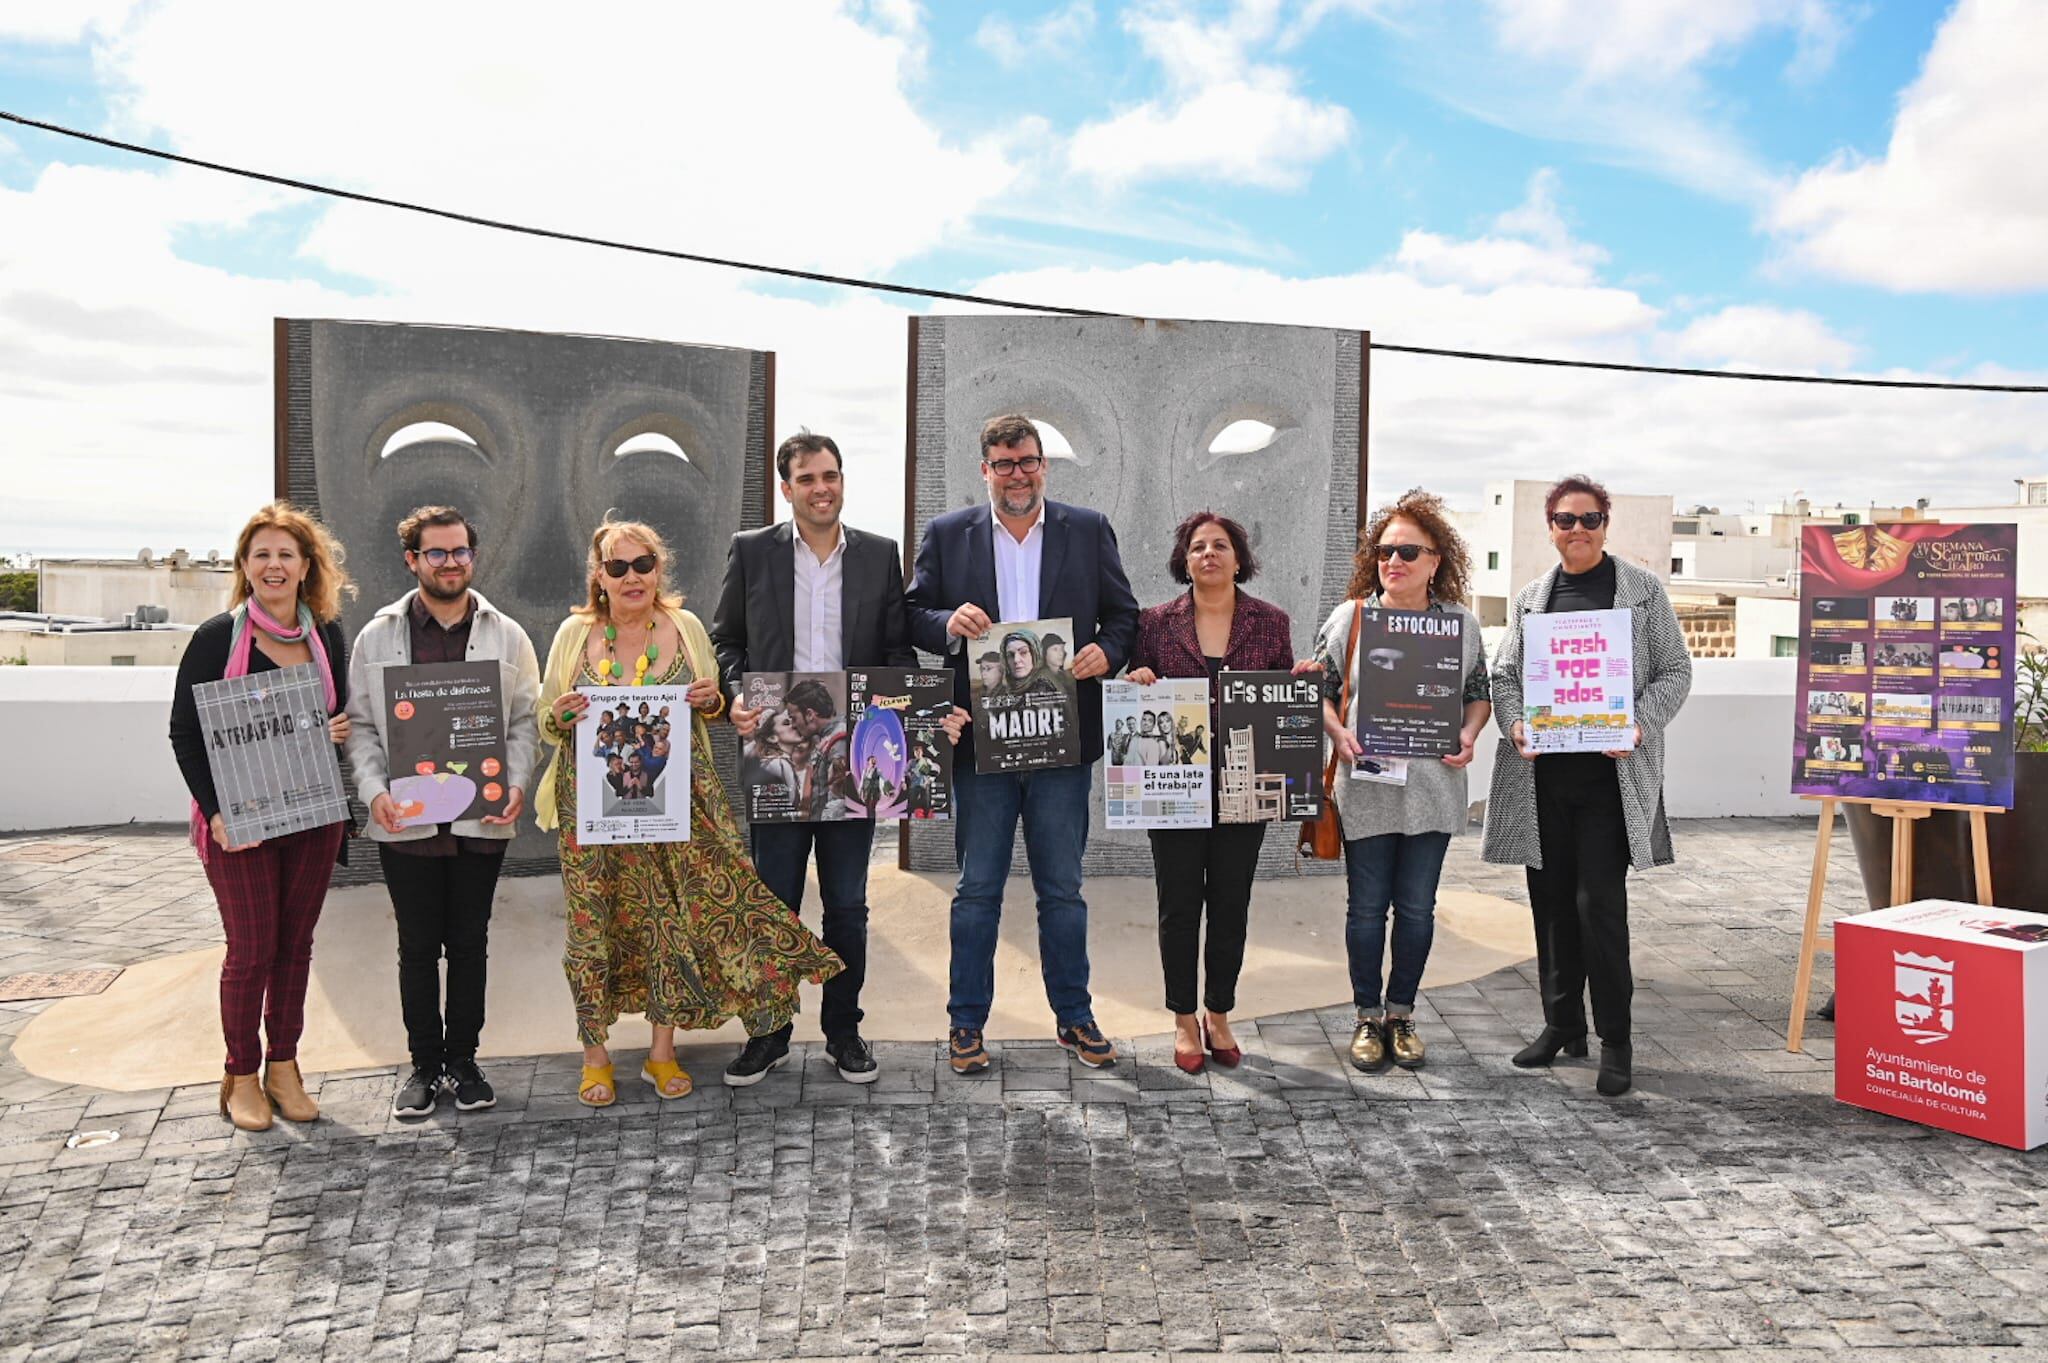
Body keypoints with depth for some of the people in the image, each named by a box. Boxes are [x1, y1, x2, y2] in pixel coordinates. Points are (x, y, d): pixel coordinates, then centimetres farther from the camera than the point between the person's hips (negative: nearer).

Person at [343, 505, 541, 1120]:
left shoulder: (506, 635, 5)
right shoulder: (377, 637, 4)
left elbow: (525, 718, 5)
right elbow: (360, 724, 4)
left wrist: (516, 783, -9)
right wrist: (375, 791, -10)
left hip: (482, 819, 0)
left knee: (469, 943, 10)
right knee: (417, 945, 8)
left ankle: (463, 1060, 22)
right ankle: (424, 1064, 21)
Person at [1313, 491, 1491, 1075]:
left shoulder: (1462, 623, 5)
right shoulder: (1349, 617, -1)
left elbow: (1480, 693, 13)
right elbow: (1317, 688, 3)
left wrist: (1468, 736, -5)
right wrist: (1339, 734, -13)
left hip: (1433, 790, 2)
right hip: (1366, 787, -1)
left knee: (1417, 907, 9)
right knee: (1367, 905, 6)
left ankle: (1401, 1013, 25)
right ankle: (1368, 1017, 21)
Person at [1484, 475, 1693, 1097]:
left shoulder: (1642, 589, 4)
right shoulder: (1529, 598, 13)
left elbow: (1674, 671, 3)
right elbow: (1504, 674, 12)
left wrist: (1640, 725, -13)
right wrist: (1514, 723, -8)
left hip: (1612, 772, -3)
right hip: (1540, 773, 4)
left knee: (1599, 901, -8)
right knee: (1552, 901, 9)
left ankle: (1615, 1039, 5)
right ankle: (1562, 1024, 23)